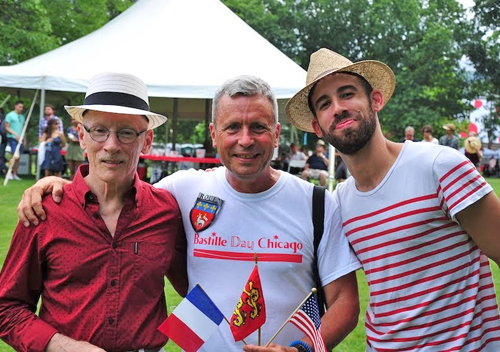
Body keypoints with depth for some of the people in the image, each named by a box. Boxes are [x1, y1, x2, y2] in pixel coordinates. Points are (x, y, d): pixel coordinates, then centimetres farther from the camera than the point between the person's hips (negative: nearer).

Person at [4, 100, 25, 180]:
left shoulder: (22, 117, 16)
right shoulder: (10, 115, -2)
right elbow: (7, 128, -6)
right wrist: (15, 134, -16)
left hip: (20, 139, 6)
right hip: (12, 138, -6)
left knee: (18, 157, 4)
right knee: (15, 156, -15)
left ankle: (15, 174, 10)